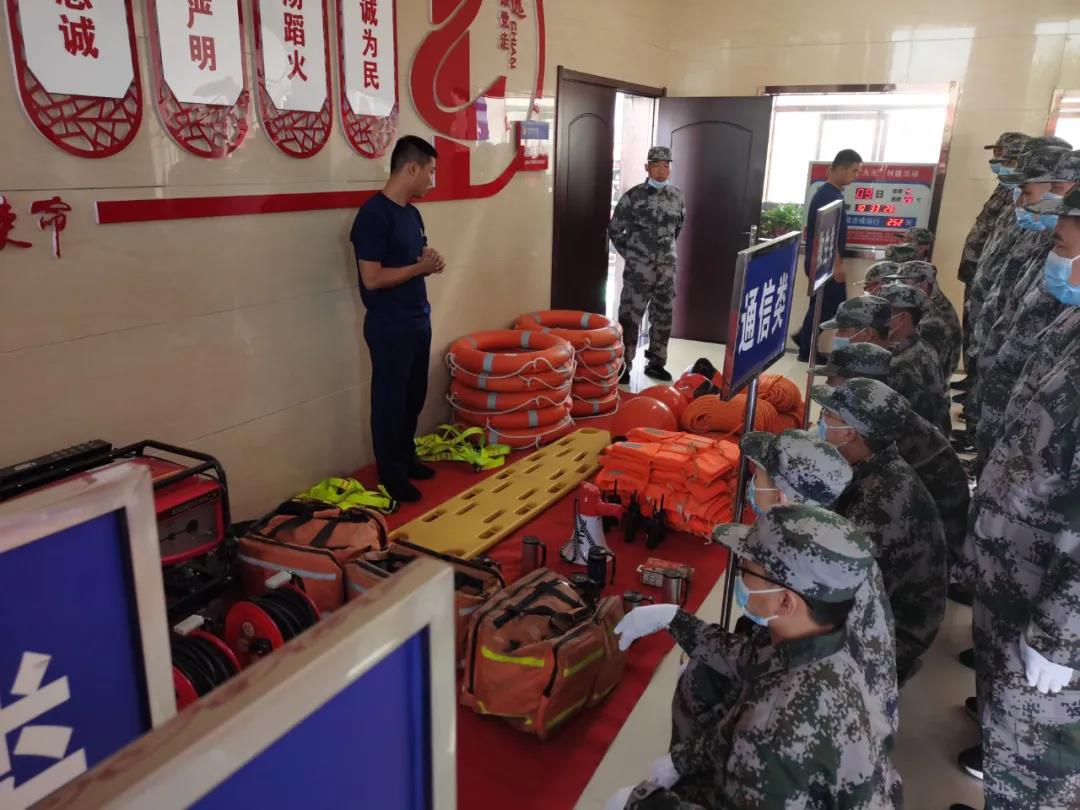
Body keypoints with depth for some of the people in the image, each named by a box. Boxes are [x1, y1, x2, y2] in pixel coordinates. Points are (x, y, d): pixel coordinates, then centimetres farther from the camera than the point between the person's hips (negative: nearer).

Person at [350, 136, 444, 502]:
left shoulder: (412, 213, 10)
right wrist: (420, 268, -17)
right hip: (389, 326, -9)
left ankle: (407, 458, 35)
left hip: (419, 320, 9)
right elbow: (372, 278, -22)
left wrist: (432, 263, -2)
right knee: (390, 401, 4)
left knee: (414, 397, 18)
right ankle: (391, 474, 17)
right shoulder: (373, 214, -18)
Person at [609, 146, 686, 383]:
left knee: (663, 318, 12)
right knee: (630, 318, -1)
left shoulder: (677, 196, 5)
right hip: (638, 270, -5)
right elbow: (614, 230, -2)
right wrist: (629, 254, 1)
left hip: (667, 270, 5)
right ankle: (623, 366, 9)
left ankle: (655, 363, 26)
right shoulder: (633, 196, -9)